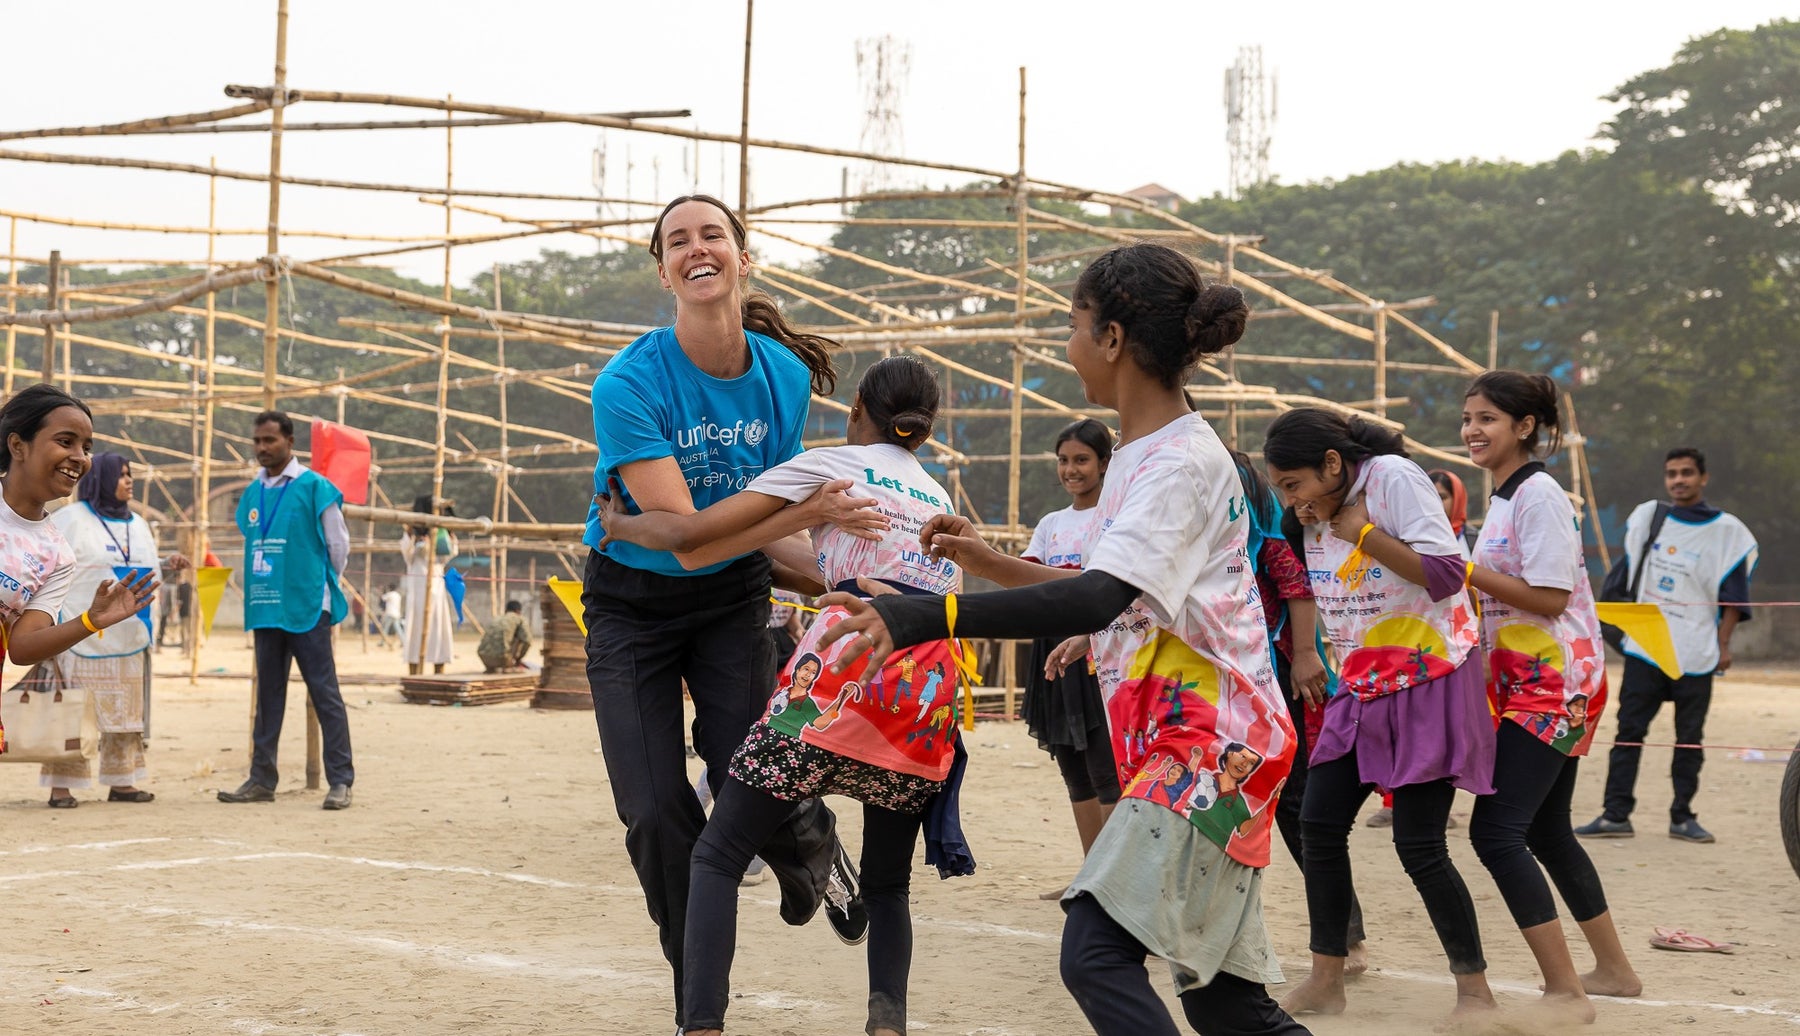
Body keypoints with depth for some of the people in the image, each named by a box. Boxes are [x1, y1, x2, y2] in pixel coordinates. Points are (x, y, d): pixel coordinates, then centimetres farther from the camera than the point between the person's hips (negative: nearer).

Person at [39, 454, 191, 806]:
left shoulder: (137, 525, 18)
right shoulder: (71, 519, -2)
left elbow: (150, 575, 23)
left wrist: (169, 566, 2)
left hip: (127, 638, 6)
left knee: (124, 712, 6)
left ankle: (121, 782, 12)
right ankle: (61, 786, -4)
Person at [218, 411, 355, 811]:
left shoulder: (314, 488, -7)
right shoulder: (253, 493, 11)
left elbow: (338, 544, -1)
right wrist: (260, 590, 16)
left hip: (306, 609, -6)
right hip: (264, 609, 6)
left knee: (325, 694, -4)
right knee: (268, 697, 11)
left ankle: (340, 781, -3)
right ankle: (262, 779, 17)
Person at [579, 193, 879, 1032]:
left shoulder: (784, 375, -8)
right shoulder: (630, 383, -22)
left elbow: (775, 528, 0)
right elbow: (682, 531, -28)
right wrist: (800, 512, -38)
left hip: (732, 598, 2)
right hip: (633, 604, -2)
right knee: (658, 816, -6)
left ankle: (812, 849, 26)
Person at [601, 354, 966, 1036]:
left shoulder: (829, 464, 13)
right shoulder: (939, 498, 30)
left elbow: (690, 534, 7)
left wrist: (618, 524, 27)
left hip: (847, 671, -5)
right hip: (932, 688, 5)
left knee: (718, 856, 4)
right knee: (887, 885, 20)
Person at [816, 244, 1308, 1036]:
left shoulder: (1181, 462, -16)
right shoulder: (1140, 454, 15)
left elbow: (1097, 597, -33)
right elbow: (1117, 590, 25)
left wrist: (923, 618, -44)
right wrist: (987, 562, 14)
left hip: (1208, 740, -10)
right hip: (1170, 742, 10)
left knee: (1096, 950, -23)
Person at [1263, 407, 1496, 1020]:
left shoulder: (1394, 478, -15)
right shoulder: (1316, 513, 7)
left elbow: (1446, 574, -21)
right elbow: (1318, 597, 19)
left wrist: (1360, 532, -21)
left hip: (1428, 682, -8)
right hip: (1363, 687, 8)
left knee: (1418, 845, -9)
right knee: (1319, 825, 2)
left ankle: (1475, 992, 4)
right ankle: (1325, 982, 13)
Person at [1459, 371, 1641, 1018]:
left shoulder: (1538, 495, -14)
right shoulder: (1503, 498, 15)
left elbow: (1549, 596, -21)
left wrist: (1465, 570, -20)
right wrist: (1463, 579, 10)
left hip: (1554, 685, -10)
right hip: (1525, 684, 10)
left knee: (1495, 831, -16)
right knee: (1546, 831, 18)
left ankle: (1566, 994, -14)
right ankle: (1613, 970, 30)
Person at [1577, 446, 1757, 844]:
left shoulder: (1726, 530, -1)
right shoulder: (1646, 516, 7)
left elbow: (1733, 596, 0)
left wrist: (1723, 644, -5)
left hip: (1695, 656, -2)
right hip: (1643, 647, 2)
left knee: (1689, 739, 3)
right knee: (1629, 731, 0)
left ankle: (1682, 817, 12)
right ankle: (1616, 814, 2)